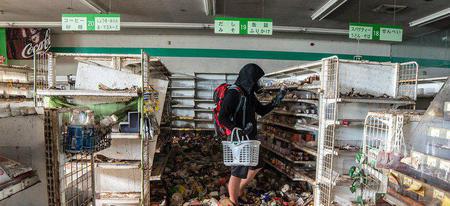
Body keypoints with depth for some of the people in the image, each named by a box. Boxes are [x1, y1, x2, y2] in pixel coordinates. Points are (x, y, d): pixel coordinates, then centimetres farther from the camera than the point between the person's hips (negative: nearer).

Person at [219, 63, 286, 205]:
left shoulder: (249, 94, 8)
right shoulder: (233, 94, -18)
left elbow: (262, 111, 17)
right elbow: (222, 118, -24)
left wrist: (276, 100, 6)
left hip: (250, 138, 9)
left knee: (256, 166, 22)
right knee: (238, 172, 3)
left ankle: (239, 190, 40)